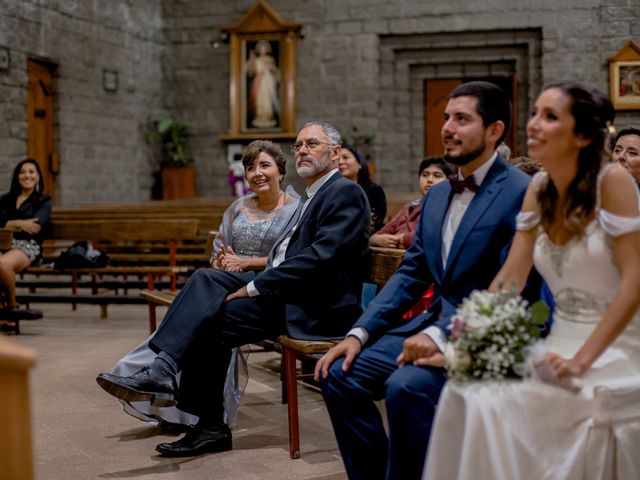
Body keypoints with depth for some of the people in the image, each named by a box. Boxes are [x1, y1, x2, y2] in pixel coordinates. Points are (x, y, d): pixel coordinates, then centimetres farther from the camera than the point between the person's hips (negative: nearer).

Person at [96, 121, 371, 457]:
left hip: (317, 307, -9)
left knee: (211, 317, -18)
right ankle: (163, 371, -17)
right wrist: (254, 281, -1)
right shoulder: (311, 197, 22)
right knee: (206, 279, -10)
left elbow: (321, 256, -21)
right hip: (288, 291, 9)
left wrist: (256, 286, -20)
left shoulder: (346, 193, -9)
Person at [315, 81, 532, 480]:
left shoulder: (521, 192, -11)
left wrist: (441, 334, -26)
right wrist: (360, 333, 1)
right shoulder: (437, 195, 14)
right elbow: (410, 274, 13)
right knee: (340, 374, -4)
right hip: (433, 323, 8)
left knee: (406, 384, -31)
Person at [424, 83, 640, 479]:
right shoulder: (539, 190, 7)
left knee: (502, 402, -26)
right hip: (563, 342, 6)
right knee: (465, 391, -19)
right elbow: (510, 278, 4)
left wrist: (581, 360, -21)